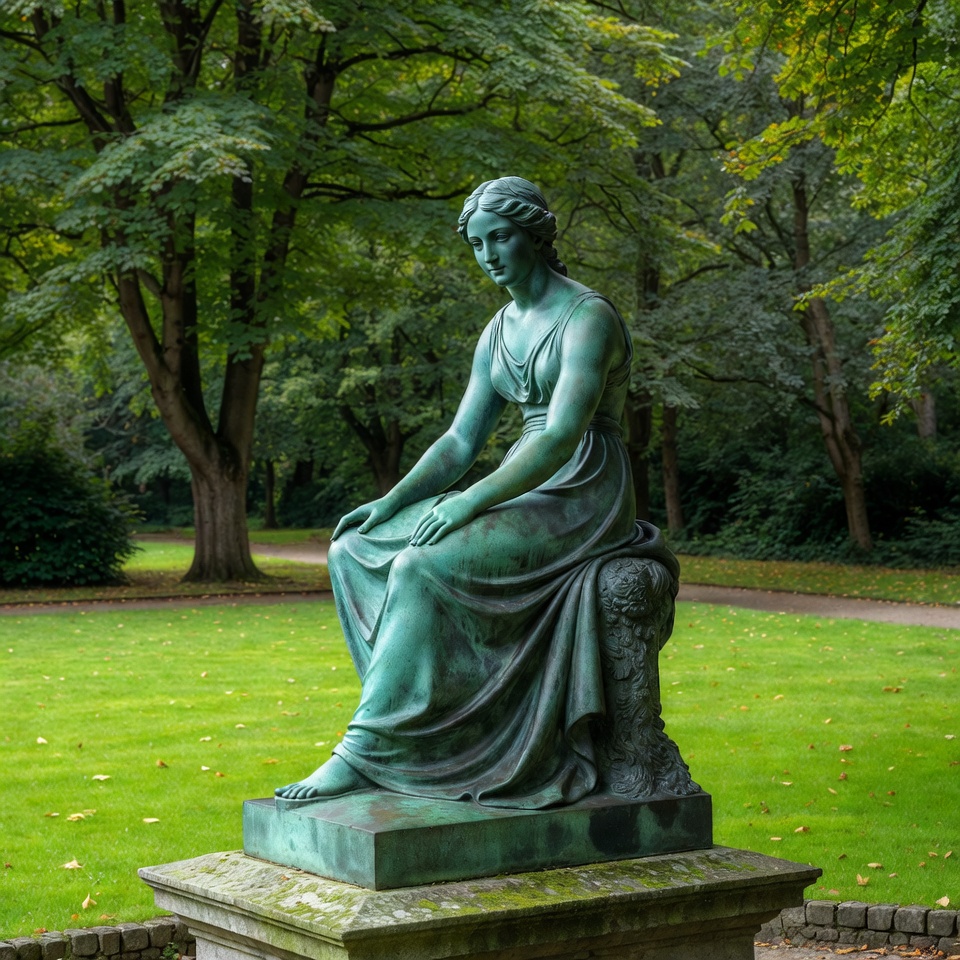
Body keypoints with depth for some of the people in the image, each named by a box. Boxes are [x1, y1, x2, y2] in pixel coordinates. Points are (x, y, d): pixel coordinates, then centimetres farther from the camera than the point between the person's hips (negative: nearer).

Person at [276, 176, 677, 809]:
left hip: (584, 501, -9)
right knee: (357, 549, -6)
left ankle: (365, 753, -24)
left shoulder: (588, 317, -13)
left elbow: (562, 436, -25)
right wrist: (391, 503, -4)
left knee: (421, 567, -29)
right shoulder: (500, 331, 14)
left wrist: (472, 501, -30)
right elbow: (461, 443, 11)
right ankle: (427, 716, -7)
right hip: (525, 495, 9)